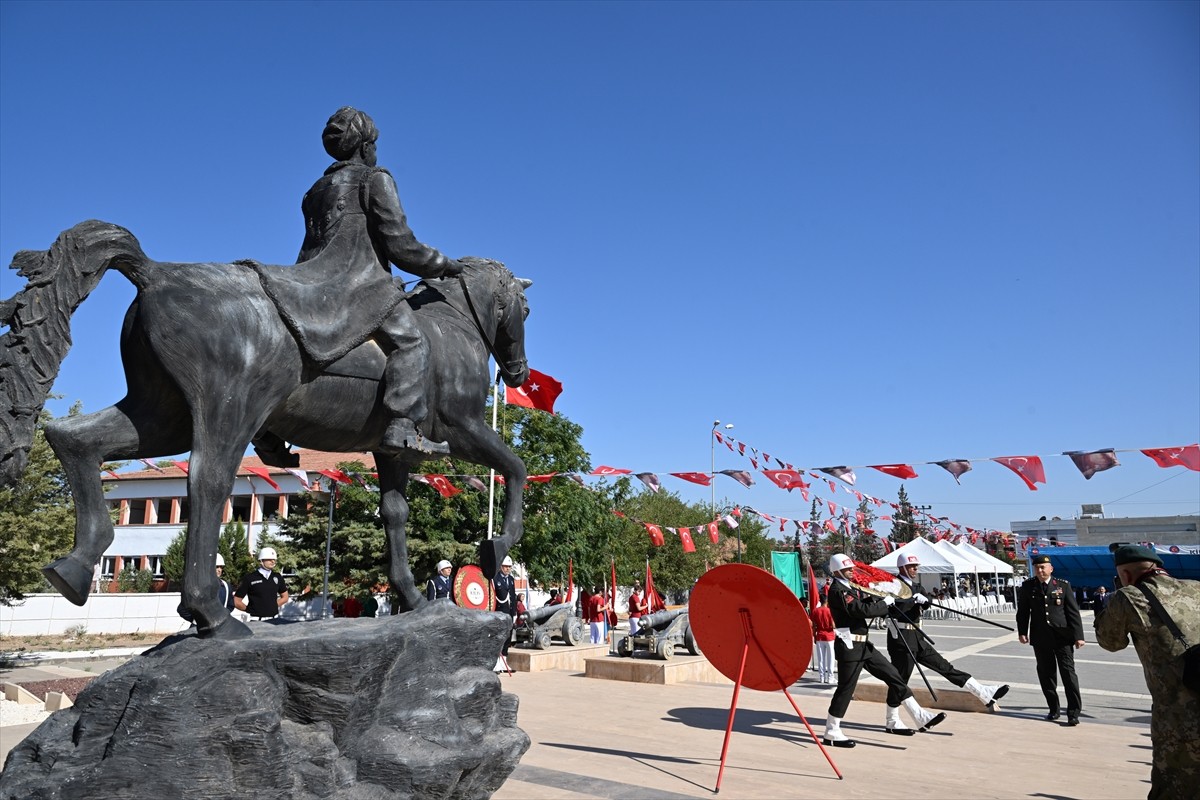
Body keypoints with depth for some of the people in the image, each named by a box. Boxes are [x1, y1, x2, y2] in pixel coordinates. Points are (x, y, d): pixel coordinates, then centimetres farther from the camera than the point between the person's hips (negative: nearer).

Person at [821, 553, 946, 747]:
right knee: (846, 688, -4)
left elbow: (868, 602, 12)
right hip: (849, 646, -10)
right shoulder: (837, 590, -16)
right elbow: (862, 610, -23)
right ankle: (831, 732, 7)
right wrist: (885, 603, -12)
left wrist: (885, 599, -3)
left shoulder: (850, 588, 17)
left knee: (892, 675, 10)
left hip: (863, 644, 10)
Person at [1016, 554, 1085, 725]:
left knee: (1068, 672, -3)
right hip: (1040, 638, 2)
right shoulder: (1027, 586, 3)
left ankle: (1074, 712, 3)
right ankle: (1054, 709, 20)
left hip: (1062, 635, -2)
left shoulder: (1063, 585, -1)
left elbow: (1073, 611, -1)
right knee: (1046, 673, 8)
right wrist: (1022, 631, -2)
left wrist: (1078, 635, -5)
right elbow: (1023, 611, 7)